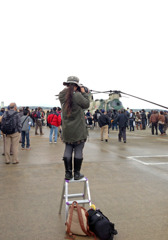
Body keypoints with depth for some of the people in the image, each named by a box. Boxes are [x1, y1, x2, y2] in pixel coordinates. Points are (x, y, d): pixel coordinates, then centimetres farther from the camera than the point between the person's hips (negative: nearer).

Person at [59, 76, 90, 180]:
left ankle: (68, 173, 15)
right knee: (78, 150, 3)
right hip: (78, 129, -6)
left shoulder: (62, 95, 2)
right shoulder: (77, 95, -16)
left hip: (67, 129, 6)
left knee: (68, 150, 11)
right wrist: (84, 93, 6)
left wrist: (67, 88, 15)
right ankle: (77, 174, 11)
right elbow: (87, 104, -3)